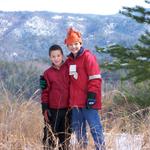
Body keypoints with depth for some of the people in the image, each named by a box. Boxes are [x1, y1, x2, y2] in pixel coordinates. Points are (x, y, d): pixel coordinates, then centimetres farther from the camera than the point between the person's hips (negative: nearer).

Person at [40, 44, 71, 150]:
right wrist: (45, 108, -4)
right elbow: (45, 92, 2)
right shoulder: (48, 73, 1)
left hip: (67, 109, 1)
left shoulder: (68, 68, 1)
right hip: (53, 110, -1)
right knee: (50, 135, -3)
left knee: (65, 136, 10)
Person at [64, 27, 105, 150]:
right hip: (75, 101, 7)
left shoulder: (88, 57, -6)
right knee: (78, 128, 12)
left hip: (88, 101, -7)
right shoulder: (69, 60, 15)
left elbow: (95, 78, -12)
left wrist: (92, 95, -17)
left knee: (95, 127, -9)